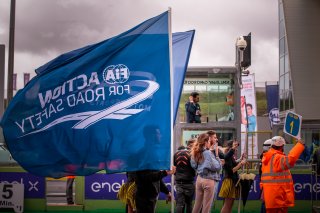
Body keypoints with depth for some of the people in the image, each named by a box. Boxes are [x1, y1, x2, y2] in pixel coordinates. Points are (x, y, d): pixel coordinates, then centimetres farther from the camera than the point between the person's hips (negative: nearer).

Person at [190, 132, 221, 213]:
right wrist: (217, 156, -1)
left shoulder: (197, 153, 7)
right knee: (206, 207, 1)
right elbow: (217, 167, -14)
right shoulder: (208, 153, -15)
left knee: (197, 205, 15)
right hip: (208, 180, -7)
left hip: (199, 179, 7)